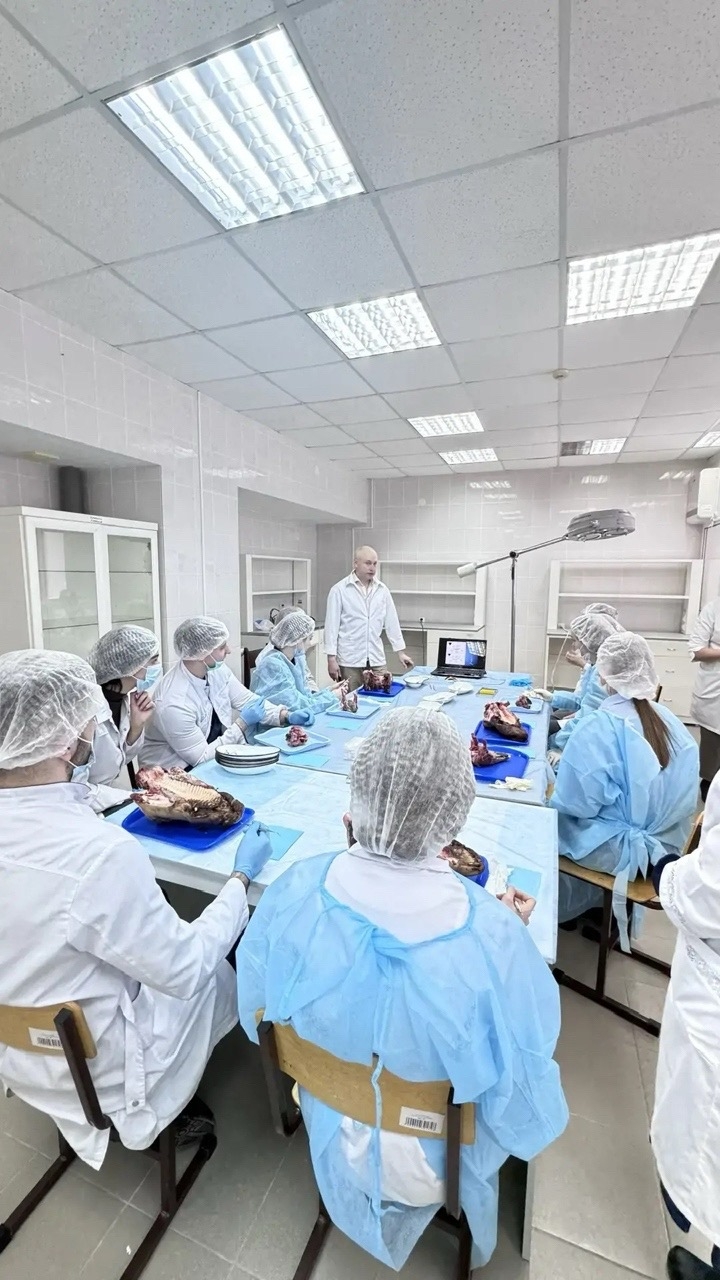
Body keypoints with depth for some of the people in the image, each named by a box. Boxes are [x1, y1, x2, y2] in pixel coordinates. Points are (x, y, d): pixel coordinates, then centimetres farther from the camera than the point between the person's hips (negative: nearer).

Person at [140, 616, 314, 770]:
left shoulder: (218, 670, -8)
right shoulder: (174, 702, -29)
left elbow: (247, 699, 4)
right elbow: (200, 758, -21)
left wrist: (287, 716, -9)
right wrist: (242, 724, -21)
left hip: (215, 752, 7)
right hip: (178, 772, -7)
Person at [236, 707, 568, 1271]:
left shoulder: (295, 889, -31)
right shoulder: (493, 938, -39)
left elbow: (256, 1009, -11)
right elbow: (527, 1113, -22)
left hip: (333, 1132, 2)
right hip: (435, 1160, -1)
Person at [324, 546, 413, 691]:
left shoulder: (382, 590, 7)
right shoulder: (339, 590, -4)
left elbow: (392, 622, 12)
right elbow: (332, 626, -5)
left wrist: (401, 652, 11)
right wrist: (331, 659, -8)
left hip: (376, 659, 4)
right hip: (349, 660, -3)